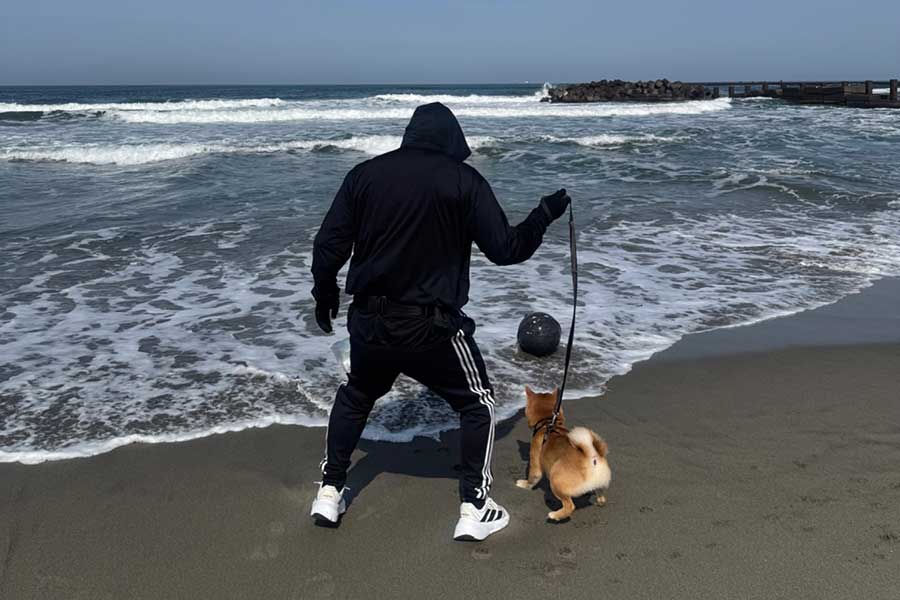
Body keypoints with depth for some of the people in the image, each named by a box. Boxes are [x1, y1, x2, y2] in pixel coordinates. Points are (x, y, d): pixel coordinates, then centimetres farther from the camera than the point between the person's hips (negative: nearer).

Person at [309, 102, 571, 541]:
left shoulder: (364, 174, 3)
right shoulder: (462, 180, -6)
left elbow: (328, 245, 2)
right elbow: (505, 249, -6)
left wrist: (324, 295, 18)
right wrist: (544, 215, 10)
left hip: (369, 321, 4)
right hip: (431, 326, -4)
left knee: (355, 395, 29)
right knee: (478, 403, 17)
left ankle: (329, 493, 32)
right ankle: (474, 508, 17)